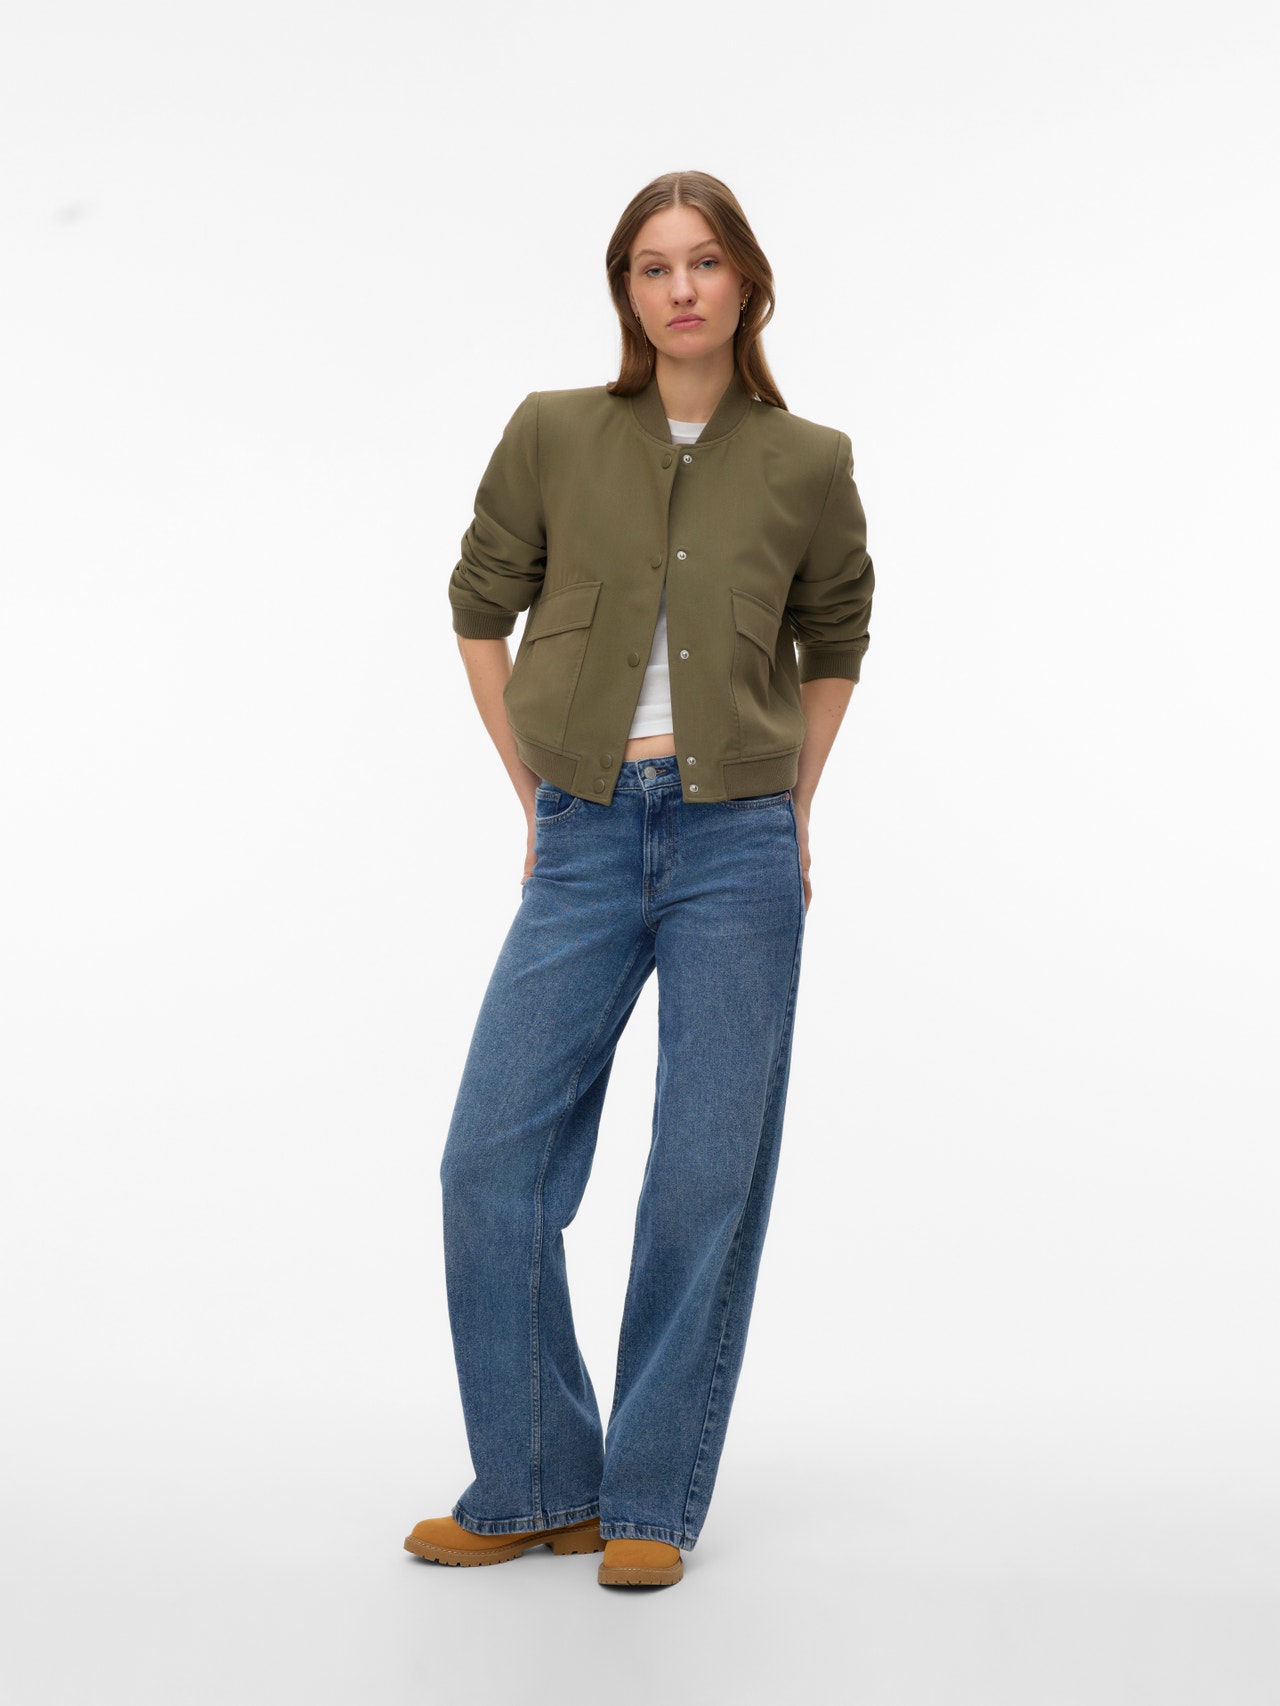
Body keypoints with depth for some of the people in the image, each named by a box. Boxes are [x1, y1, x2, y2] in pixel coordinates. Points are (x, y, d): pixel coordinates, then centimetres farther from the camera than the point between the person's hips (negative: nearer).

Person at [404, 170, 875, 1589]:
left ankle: (653, 1503, 16)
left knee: (709, 1180, 2)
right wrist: (538, 798, 9)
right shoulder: (552, 434, 2)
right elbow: (482, 608, 12)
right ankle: (536, 1488, 15)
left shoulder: (807, 463, 2)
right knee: (492, 1160, -1)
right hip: (588, 843, 1)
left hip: (738, 844, -1)